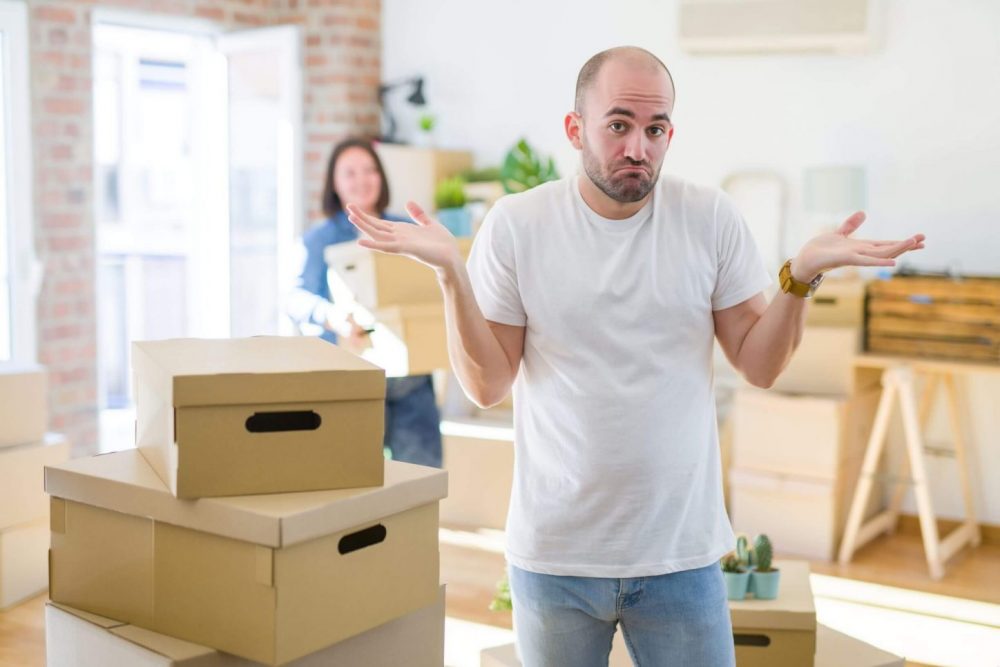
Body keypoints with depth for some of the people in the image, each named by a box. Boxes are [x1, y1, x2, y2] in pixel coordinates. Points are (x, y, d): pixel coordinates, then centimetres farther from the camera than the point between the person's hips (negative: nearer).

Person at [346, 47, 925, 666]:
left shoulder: (711, 217, -4)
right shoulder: (517, 223, -6)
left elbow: (759, 365, -1)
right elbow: (488, 385, -7)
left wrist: (802, 275, -16)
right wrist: (451, 272, -19)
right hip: (554, 550, 0)